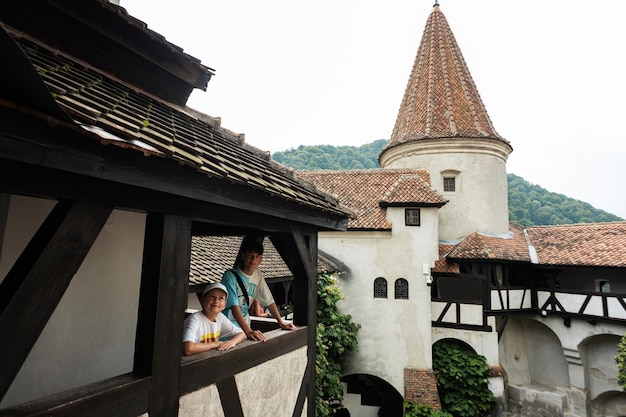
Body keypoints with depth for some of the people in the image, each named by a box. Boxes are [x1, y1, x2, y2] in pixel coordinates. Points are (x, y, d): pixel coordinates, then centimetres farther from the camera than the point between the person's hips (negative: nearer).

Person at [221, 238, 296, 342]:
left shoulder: (258, 275, 3)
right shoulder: (230, 276, -15)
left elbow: (269, 301, 7)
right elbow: (234, 306, -23)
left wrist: (281, 322, 1)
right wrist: (248, 331, -31)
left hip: (244, 325, 5)